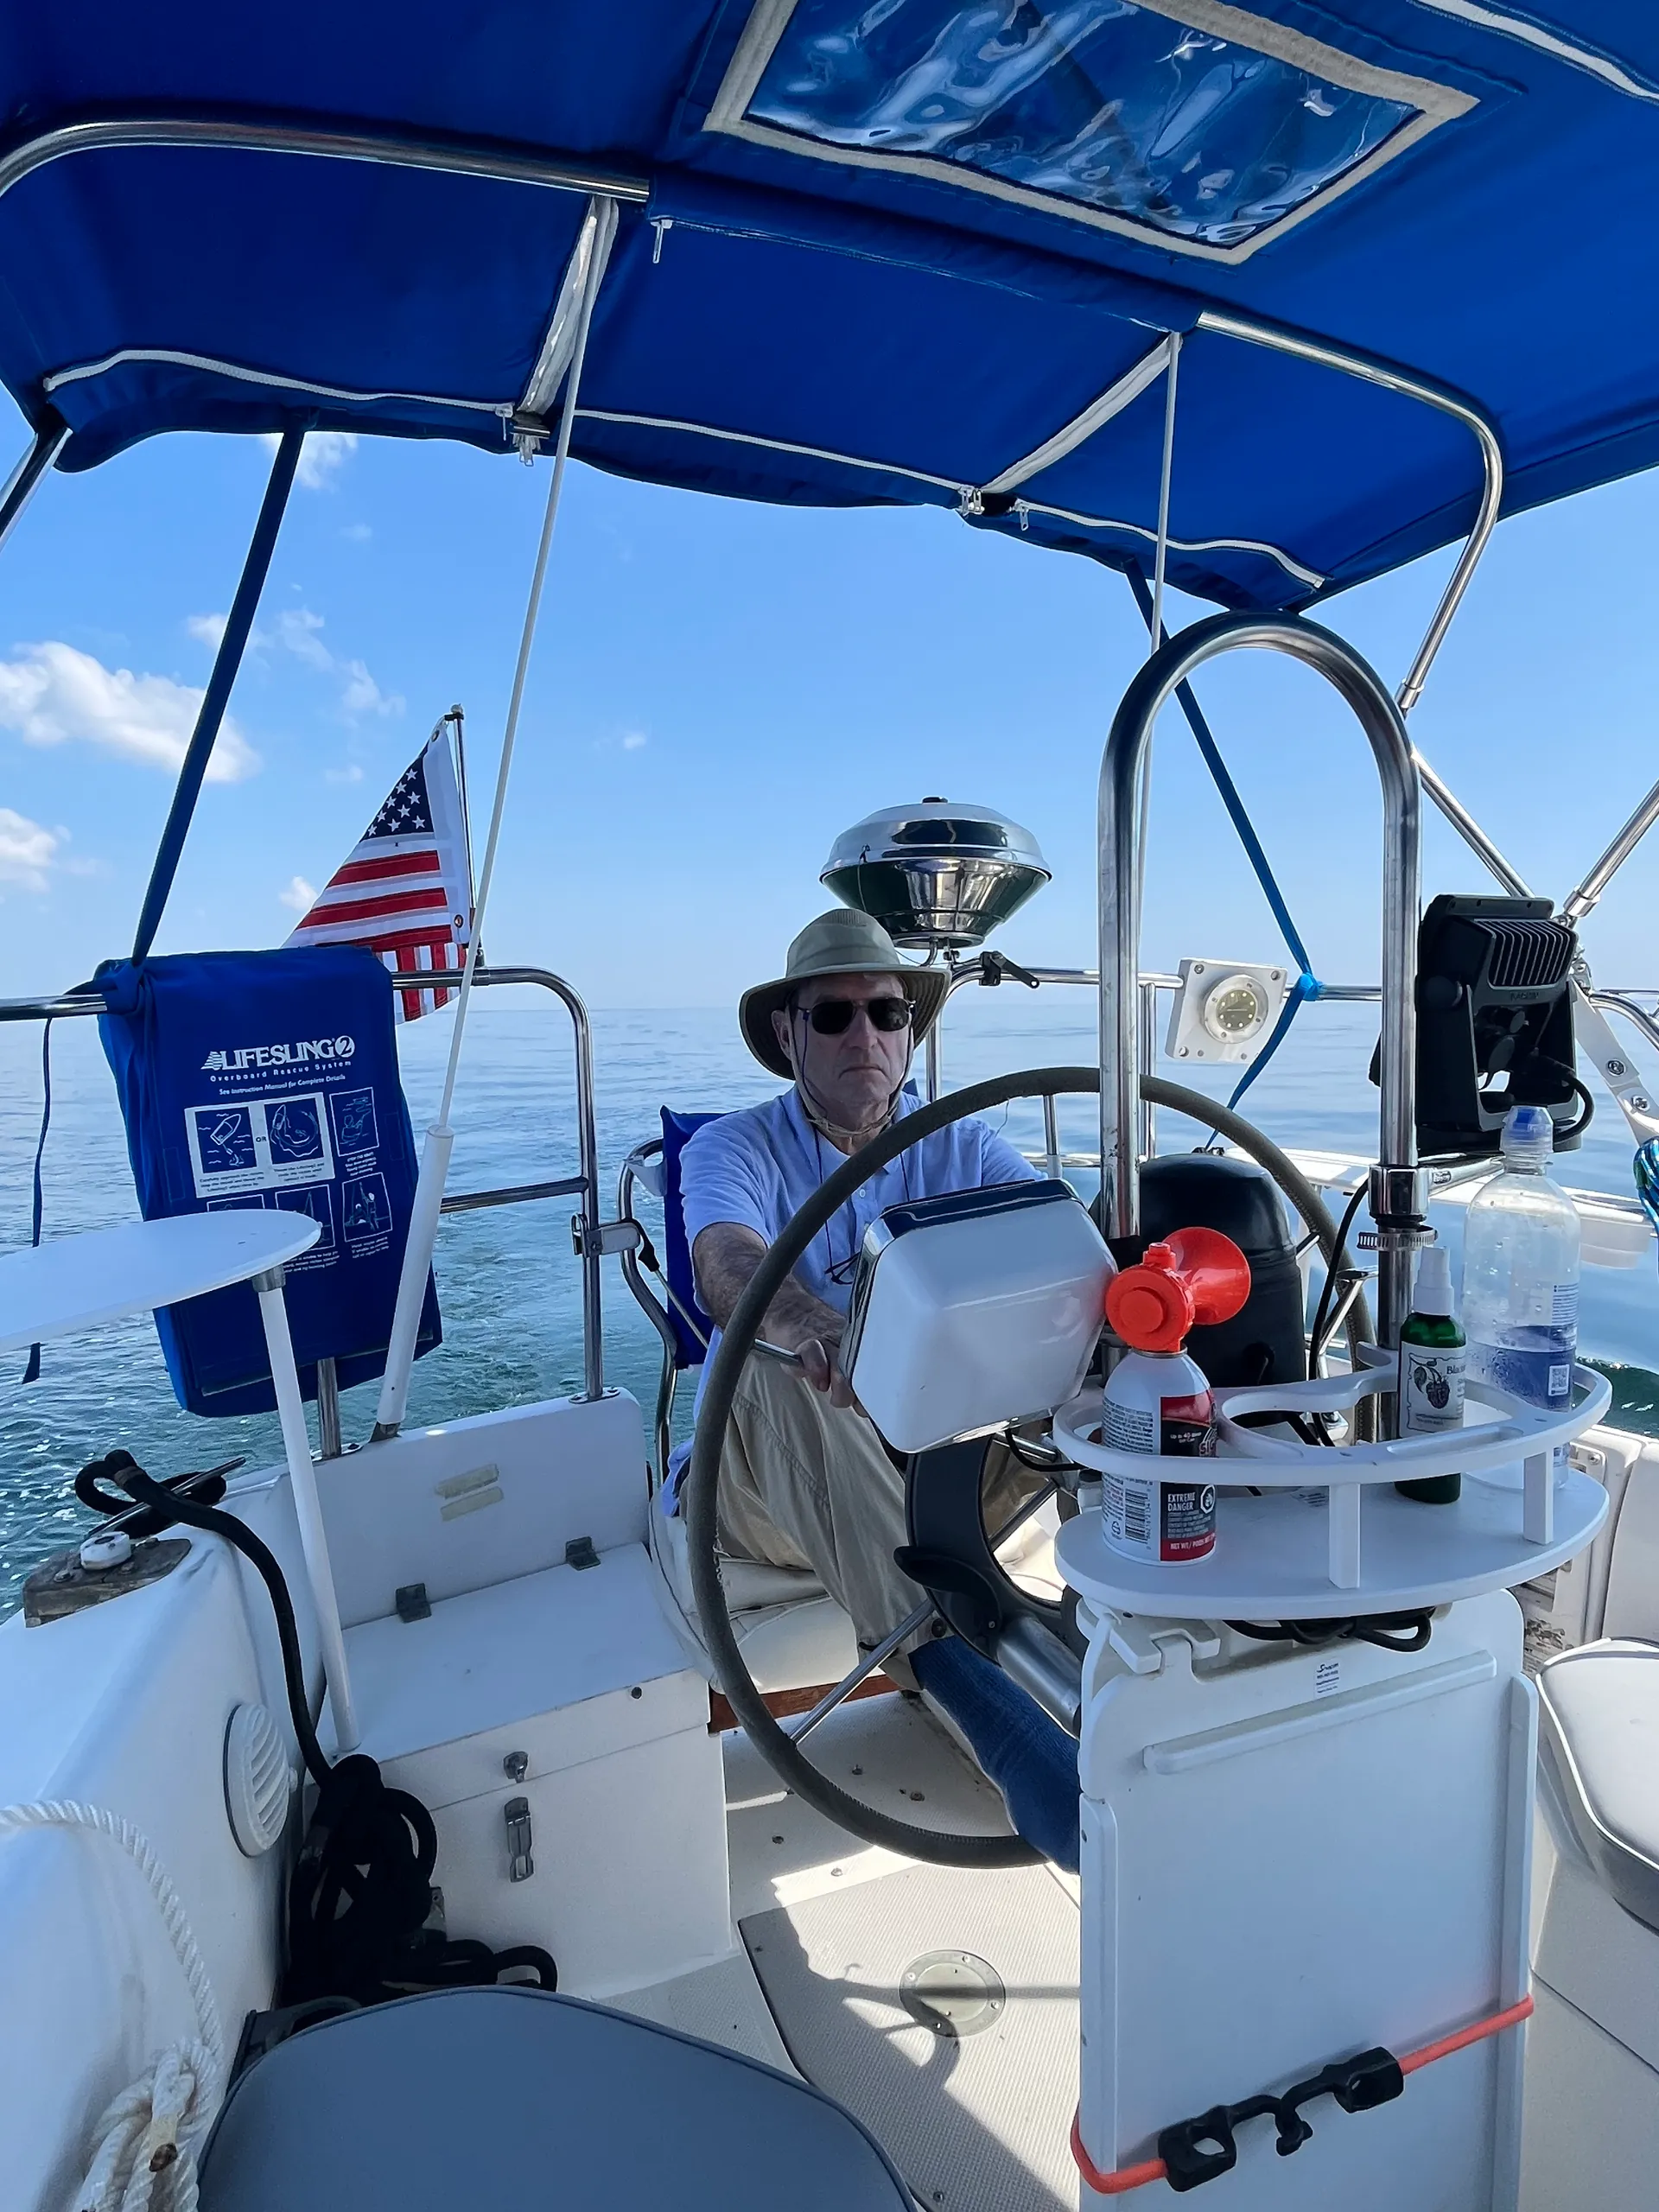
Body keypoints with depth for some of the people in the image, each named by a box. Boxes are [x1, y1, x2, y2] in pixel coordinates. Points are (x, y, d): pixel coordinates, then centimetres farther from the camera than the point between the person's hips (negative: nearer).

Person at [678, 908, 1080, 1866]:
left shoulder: (960, 1147, 4)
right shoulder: (733, 1148, -6)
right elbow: (728, 1269, -29)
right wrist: (829, 1336, -52)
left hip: (937, 1471, 3)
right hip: (771, 1487, -2)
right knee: (777, 1365, -36)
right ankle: (969, 1688, -45)